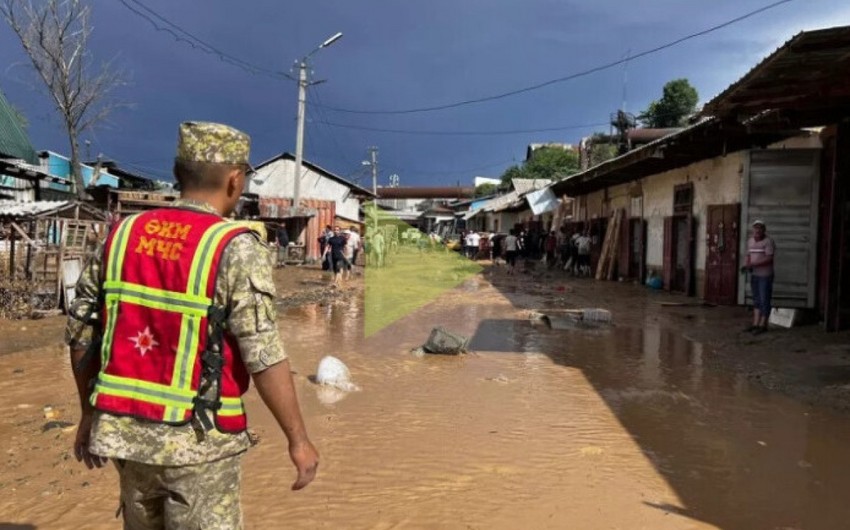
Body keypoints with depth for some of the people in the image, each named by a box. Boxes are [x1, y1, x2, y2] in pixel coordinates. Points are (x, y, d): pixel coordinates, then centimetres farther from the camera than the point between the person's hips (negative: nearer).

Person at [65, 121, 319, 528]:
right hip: (198, 439, -5)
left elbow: (80, 334, 7)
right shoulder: (236, 248, -15)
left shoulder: (122, 233, 1)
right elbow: (264, 355, -18)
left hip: (123, 428, 6)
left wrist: (90, 412, 19)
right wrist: (298, 439, -9)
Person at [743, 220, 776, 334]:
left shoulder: (768, 241, -11)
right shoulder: (750, 241, 11)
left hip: (765, 275, -7)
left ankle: (763, 325, 4)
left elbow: (769, 259, -19)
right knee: (756, 300, 11)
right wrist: (747, 265, -4)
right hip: (754, 275, 7)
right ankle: (755, 324, 16)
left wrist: (753, 264, -23)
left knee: (764, 300, -1)